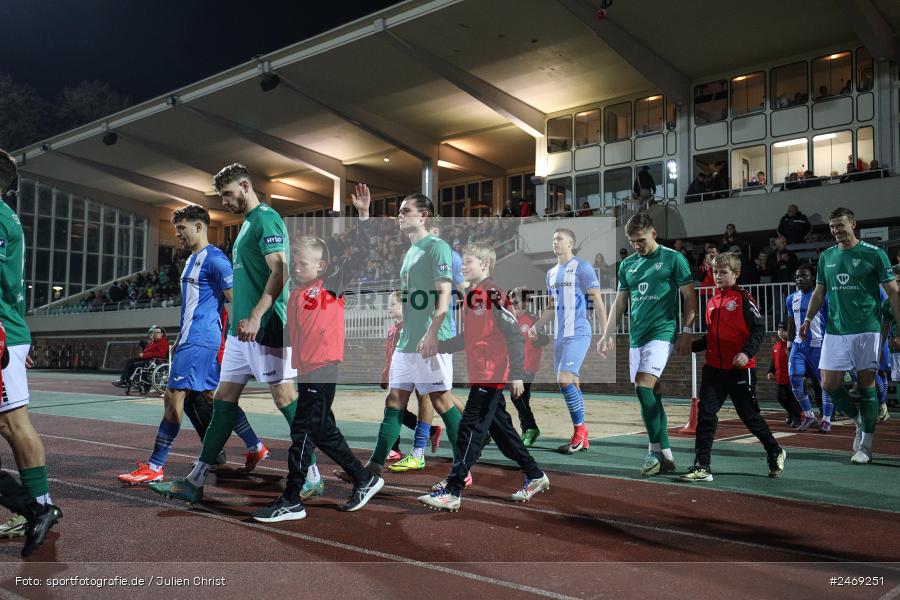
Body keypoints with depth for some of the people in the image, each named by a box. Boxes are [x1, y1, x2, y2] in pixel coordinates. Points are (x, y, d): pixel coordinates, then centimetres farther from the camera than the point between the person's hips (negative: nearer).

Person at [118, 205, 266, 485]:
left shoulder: (214, 259, -10)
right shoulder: (192, 260, 20)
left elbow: (235, 299, -14)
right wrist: (180, 339, 25)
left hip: (199, 340, -11)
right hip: (191, 339, 11)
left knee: (174, 396, -11)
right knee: (205, 397, 13)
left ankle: (154, 468, -6)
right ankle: (255, 448, 21)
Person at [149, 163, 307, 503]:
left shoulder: (266, 218, -9)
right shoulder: (247, 223, 20)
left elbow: (280, 271, -20)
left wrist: (255, 317, -28)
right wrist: (238, 319, 21)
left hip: (266, 328, -10)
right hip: (241, 331, 10)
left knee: (285, 397, -4)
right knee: (223, 400, 9)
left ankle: (311, 476, 7)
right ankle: (195, 483, 14)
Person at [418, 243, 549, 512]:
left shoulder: (492, 294, -14)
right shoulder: (472, 296, 13)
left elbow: (515, 335, -16)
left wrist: (516, 374, -20)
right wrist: (438, 346, 18)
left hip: (492, 375, -9)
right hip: (480, 375, 9)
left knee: (470, 430, -7)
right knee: (501, 427, 15)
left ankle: (452, 492, -2)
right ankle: (535, 476, 29)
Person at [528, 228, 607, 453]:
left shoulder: (582, 267, -6)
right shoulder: (551, 273, 16)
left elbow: (597, 300, -8)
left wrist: (605, 332, -14)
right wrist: (536, 326, 10)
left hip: (578, 334, -8)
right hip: (559, 335, 8)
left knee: (564, 380, -18)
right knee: (572, 384, 9)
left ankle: (580, 429, -2)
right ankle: (582, 439, 17)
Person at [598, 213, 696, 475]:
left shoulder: (673, 258, -1)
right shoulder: (627, 264, 14)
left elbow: (689, 297, 0)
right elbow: (619, 302, 18)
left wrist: (686, 331, -6)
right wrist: (608, 334, 11)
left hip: (662, 333, -6)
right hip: (636, 336, 6)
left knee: (643, 386, -20)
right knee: (652, 394, 6)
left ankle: (655, 450, -8)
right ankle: (666, 457, 13)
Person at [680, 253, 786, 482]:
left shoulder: (743, 299, -6)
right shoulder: (712, 302, 11)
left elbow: (759, 328, -11)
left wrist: (747, 353, -23)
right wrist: (691, 346, 8)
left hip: (740, 368, -5)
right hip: (713, 367, 5)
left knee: (749, 415, 8)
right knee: (705, 415, -4)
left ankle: (775, 452, 34)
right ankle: (702, 468, -1)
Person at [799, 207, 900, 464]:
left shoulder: (874, 254, -3)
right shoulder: (826, 256, 10)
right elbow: (819, 291, 18)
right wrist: (808, 318, 7)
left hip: (866, 329, -4)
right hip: (835, 331, 4)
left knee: (866, 383, 0)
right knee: (829, 384, 0)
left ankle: (865, 445, 10)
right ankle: (859, 422, 27)